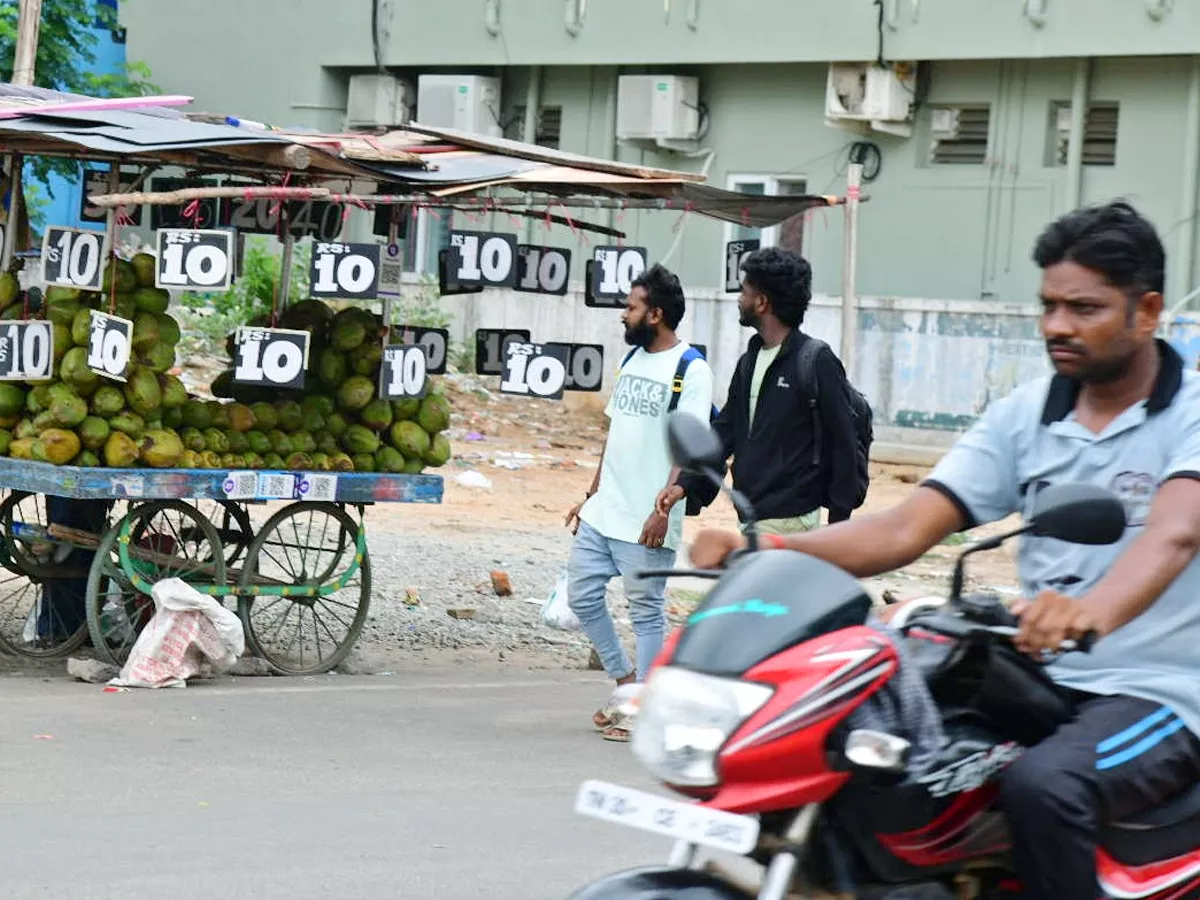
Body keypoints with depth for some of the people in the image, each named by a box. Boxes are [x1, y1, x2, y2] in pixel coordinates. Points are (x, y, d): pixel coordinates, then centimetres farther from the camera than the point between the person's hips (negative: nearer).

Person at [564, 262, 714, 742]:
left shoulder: (691, 370, -11)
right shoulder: (632, 360, 14)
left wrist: (663, 509, -22)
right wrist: (591, 495, 19)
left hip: (645, 521, -8)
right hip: (603, 513, 8)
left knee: (646, 609, 0)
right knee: (582, 595, 9)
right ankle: (626, 680, 24)